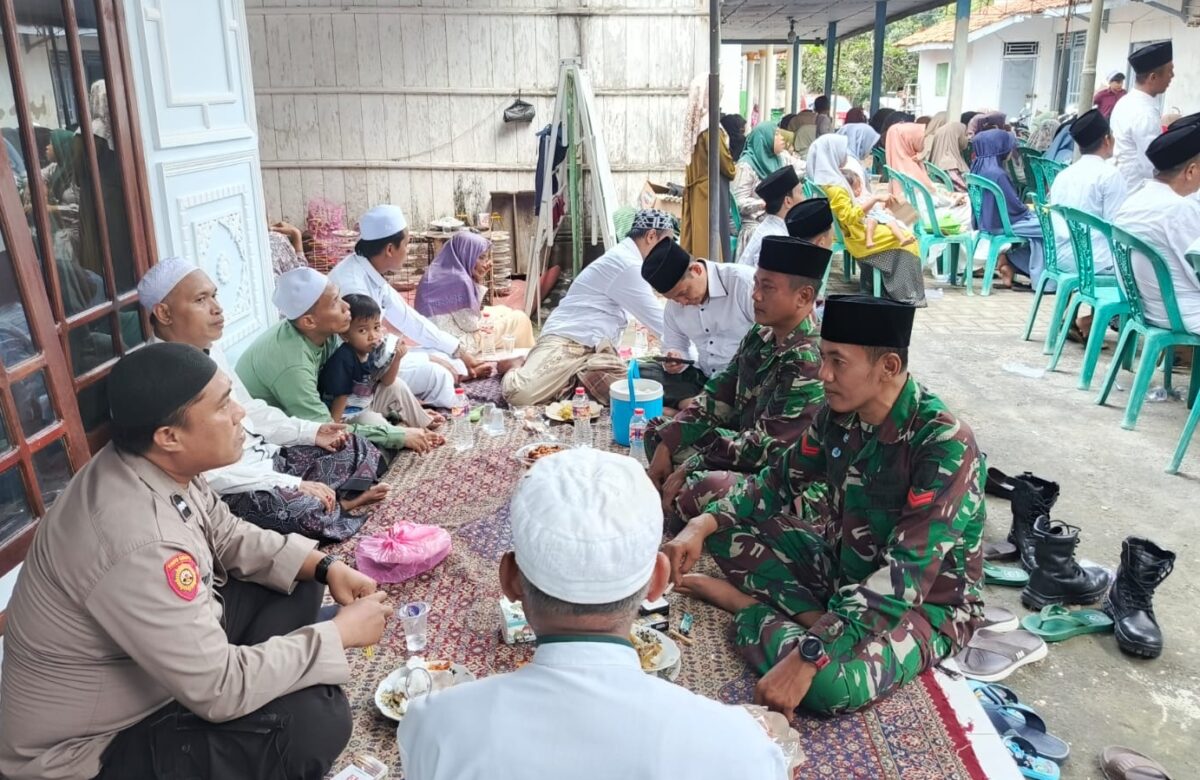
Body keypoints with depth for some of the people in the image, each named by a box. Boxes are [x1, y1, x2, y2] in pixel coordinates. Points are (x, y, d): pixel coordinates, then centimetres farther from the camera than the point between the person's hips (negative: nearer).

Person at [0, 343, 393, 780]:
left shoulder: (158, 466, -10)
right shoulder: (138, 544, -37)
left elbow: (228, 537, 7)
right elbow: (221, 690, -32)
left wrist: (325, 566, -7)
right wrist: (342, 633, -21)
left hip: (153, 662, 9)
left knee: (297, 585, 6)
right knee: (317, 716, -24)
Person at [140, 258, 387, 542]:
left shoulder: (209, 348, 5)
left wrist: (310, 431, 4)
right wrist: (292, 485, -26)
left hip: (267, 457, 9)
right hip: (228, 489, -9)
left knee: (358, 450, 9)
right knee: (305, 509, -32)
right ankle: (334, 506, -2)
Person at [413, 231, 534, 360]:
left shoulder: (444, 272, 4)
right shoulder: (458, 280, -24)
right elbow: (470, 324, -18)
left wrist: (478, 281, 1)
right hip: (456, 341, -10)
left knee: (503, 311, 24)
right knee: (519, 319, 3)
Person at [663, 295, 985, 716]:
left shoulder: (945, 444, -29)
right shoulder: (840, 413, -7)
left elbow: (907, 575, -35)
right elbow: (781, 479, 7)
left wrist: (808, 657, -41)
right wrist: (704, 524, -11)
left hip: (927, 602, -7)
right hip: (845, 566, 7)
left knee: (829, 682, -36)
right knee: (727, 529, -2)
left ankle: (749, 607, -9)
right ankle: (814, 616, -13)